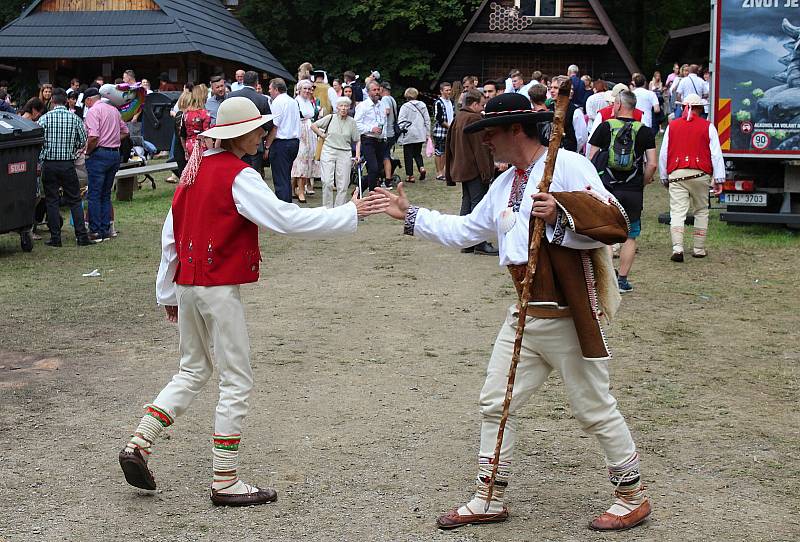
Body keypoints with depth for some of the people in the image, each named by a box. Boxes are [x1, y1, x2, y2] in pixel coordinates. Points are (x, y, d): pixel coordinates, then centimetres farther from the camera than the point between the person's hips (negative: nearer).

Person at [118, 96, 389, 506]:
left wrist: (168, 293, 20)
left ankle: (138, 443, 11)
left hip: (186, 283, 8)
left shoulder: (196, 167, 10)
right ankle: (225, 482, 6)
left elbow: (170, 232, 14)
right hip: (219, 288, -8)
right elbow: (286, 218, -22)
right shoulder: (239, 176, -14)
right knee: (237, 381, 1)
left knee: (192, 372, 21)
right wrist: (351, 213, -18)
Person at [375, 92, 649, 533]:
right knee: (495, 405, 11)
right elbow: (465, 231, 21)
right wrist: (411, 216, 19)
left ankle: (632, 497, 21)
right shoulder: (505, 183, 14)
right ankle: (489, 499, 24)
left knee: (595, 410, 3)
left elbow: (613, 222, -20)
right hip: (524, 315, 8)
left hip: (568, 317, -8)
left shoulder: (568, 165, -12)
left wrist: (562, 214, -33)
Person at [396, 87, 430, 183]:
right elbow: (427, 120, 12)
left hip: (408, 136, -5)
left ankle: (410, 175, 3)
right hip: (420, 135, 5)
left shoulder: (405, 107, -9)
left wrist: (402, 130, 0)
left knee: (408, 155, 3)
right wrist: (427, 133, 17)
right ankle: (421, 167, -6)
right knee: (417, 153, 17)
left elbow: (400, 121, -11)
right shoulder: (422, 105, 7)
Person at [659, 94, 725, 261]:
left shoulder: (672, 126, 11)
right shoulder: (708, 127, 5)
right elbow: (716, 154, 0)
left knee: (677, 212, -5)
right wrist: (719, 180, 1)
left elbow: (663, 154, 12)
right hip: (700, 175, -1)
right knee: (701, 212, 13)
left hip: (676, 174, 1)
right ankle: (699, 249, 16)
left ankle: (677, 248, -20)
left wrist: (664, 178, 20)